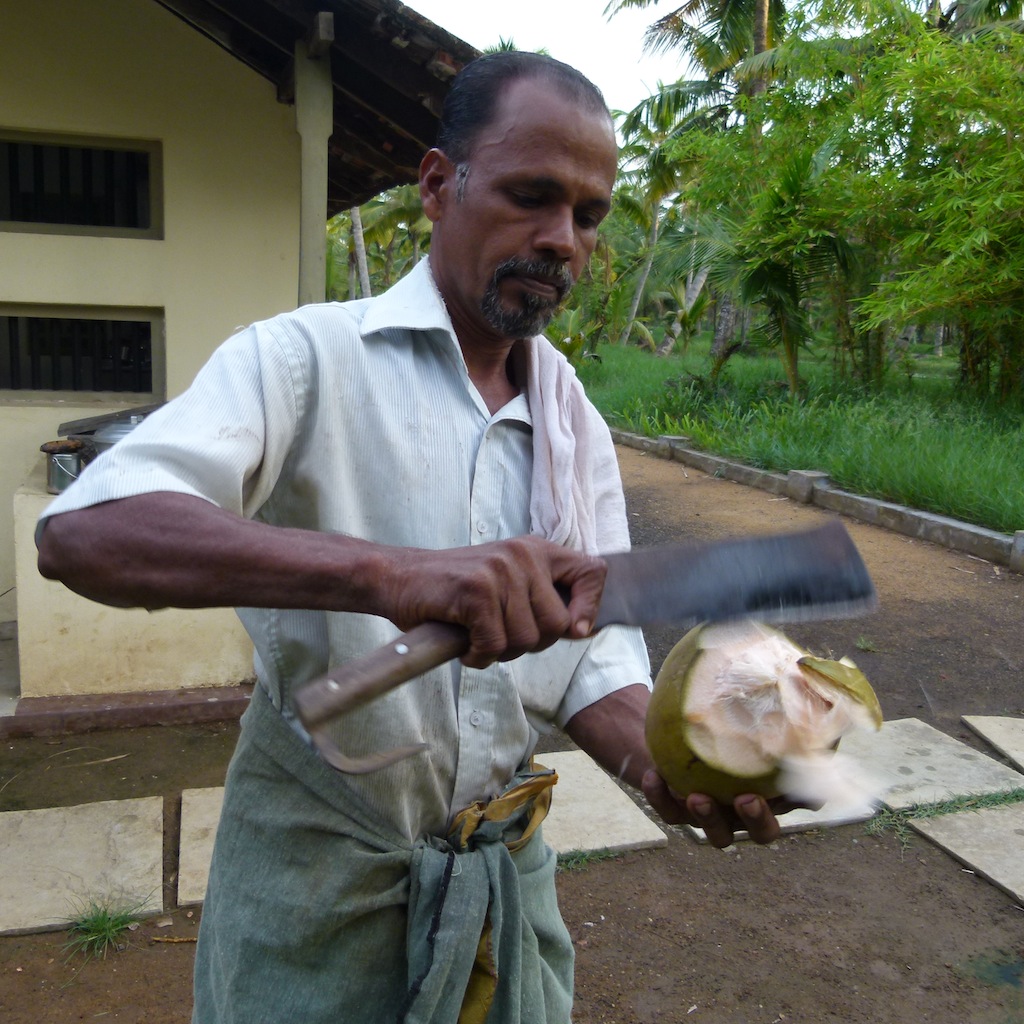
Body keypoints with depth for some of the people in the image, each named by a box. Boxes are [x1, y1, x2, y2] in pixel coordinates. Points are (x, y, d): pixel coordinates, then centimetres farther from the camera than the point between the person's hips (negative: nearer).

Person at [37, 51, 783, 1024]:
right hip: (316, 871, -4)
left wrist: (664, 768, -20)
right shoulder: (309, 356, -14)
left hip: (505, 870, 5)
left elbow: (593, 655, 1)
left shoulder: (578, 426, 3)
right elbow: (81, 532, -29)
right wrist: (390, 573, -41)